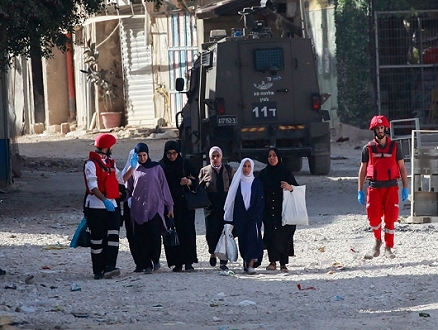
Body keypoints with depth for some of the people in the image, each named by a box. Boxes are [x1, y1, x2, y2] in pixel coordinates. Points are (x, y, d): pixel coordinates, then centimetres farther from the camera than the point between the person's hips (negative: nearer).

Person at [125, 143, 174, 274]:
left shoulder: (156, 168, 7)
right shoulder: (133, 170, 9)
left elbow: (164, 187, 9)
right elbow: (128, 189, 15)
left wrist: (169, 205, 8)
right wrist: (129, 203, 6)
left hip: (155, 206, -1)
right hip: (138, 208, 1)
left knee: (155, 233, -14)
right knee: (141, 238, -2)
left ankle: (155, 259, 8)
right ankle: (146, 265, 3)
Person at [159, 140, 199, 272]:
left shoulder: (185, 164, 4)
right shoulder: (161, 166, 6)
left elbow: (196, 180, 5)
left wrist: (189, 181, -17)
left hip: (184, 203, -1)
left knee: (186, 231, -9)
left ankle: (188, 262, -10)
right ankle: (177, 262, 0)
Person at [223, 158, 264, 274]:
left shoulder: (257, 183, 4)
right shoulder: (237, 182, 8)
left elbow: (261, 200, 1)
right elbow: (232, 201, 8)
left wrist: (253, 214, -10)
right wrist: (231, 219, 2)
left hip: (253, 217, -2)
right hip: (240, 218, 2)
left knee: (253, 238, -14)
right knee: (243, 240, 2)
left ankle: (251, 264, -20)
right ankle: (246, 262, 12)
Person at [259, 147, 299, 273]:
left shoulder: (286, 172, 2)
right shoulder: (263, 174, 7)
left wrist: (290, 187, -21)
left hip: (283, 209, -1)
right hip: (269, 210, 2)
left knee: (284, 235, -4)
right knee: (271, 234, -7)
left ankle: (283, 264, 0)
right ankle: (272, 261, 1)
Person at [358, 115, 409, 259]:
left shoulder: (394, 146, 5)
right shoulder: (368, 148, 5)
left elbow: (402, 167, 8)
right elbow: (362, 170, 9)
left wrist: (405, 188, 1)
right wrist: (360, 191, 4)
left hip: (391, 187, 0)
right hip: (374, 187, 0)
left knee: (390, 218, -1)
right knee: (373, 217, -9)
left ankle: (388, 247, 11)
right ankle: (377, 241, 18)